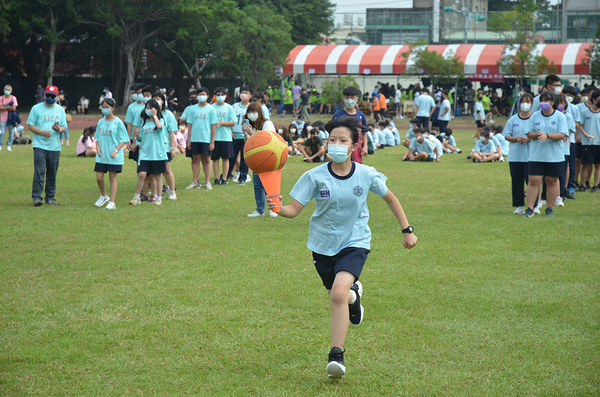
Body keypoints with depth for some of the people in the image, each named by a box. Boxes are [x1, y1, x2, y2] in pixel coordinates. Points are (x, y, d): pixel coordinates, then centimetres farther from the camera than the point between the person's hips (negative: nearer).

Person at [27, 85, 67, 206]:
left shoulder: (60, 110, 12)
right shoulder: (36, 108, 2)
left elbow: (64, 126, 13)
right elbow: (30, 125, 0)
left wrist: (59, 129, -12)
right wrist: (42, 132, -16)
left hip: (55, 146, 3)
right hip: (40, 145, -3)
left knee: (52, 172, 6)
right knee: (39, 171, -12)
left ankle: (50, 196, 16)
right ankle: (36, 197, -11)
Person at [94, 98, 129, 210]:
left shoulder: (118, 122, -6)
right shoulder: (100, 122, 8)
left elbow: (123, 140, -5)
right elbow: (97, 137, 16)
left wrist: (116, 150, -17)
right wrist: (97, 147, -4)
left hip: (114, 157, -4)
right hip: (101, 156, 4)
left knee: (112, 178, 1)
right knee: (99, 177, 1)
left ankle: (112, 202, 6)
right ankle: (104, 196, 26)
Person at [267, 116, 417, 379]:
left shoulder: (367, 175, -10)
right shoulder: (315, 177, -12)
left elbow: (390, 199, 8)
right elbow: (294, 209, -16)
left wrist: (407, 230, 9)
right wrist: (278, 208, -38)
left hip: (355, 242, -2)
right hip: (323, 245, 2)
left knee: (338, 293, -23)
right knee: (338, 297, 17)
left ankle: (336, 355, -16)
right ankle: (354, 294, 56)